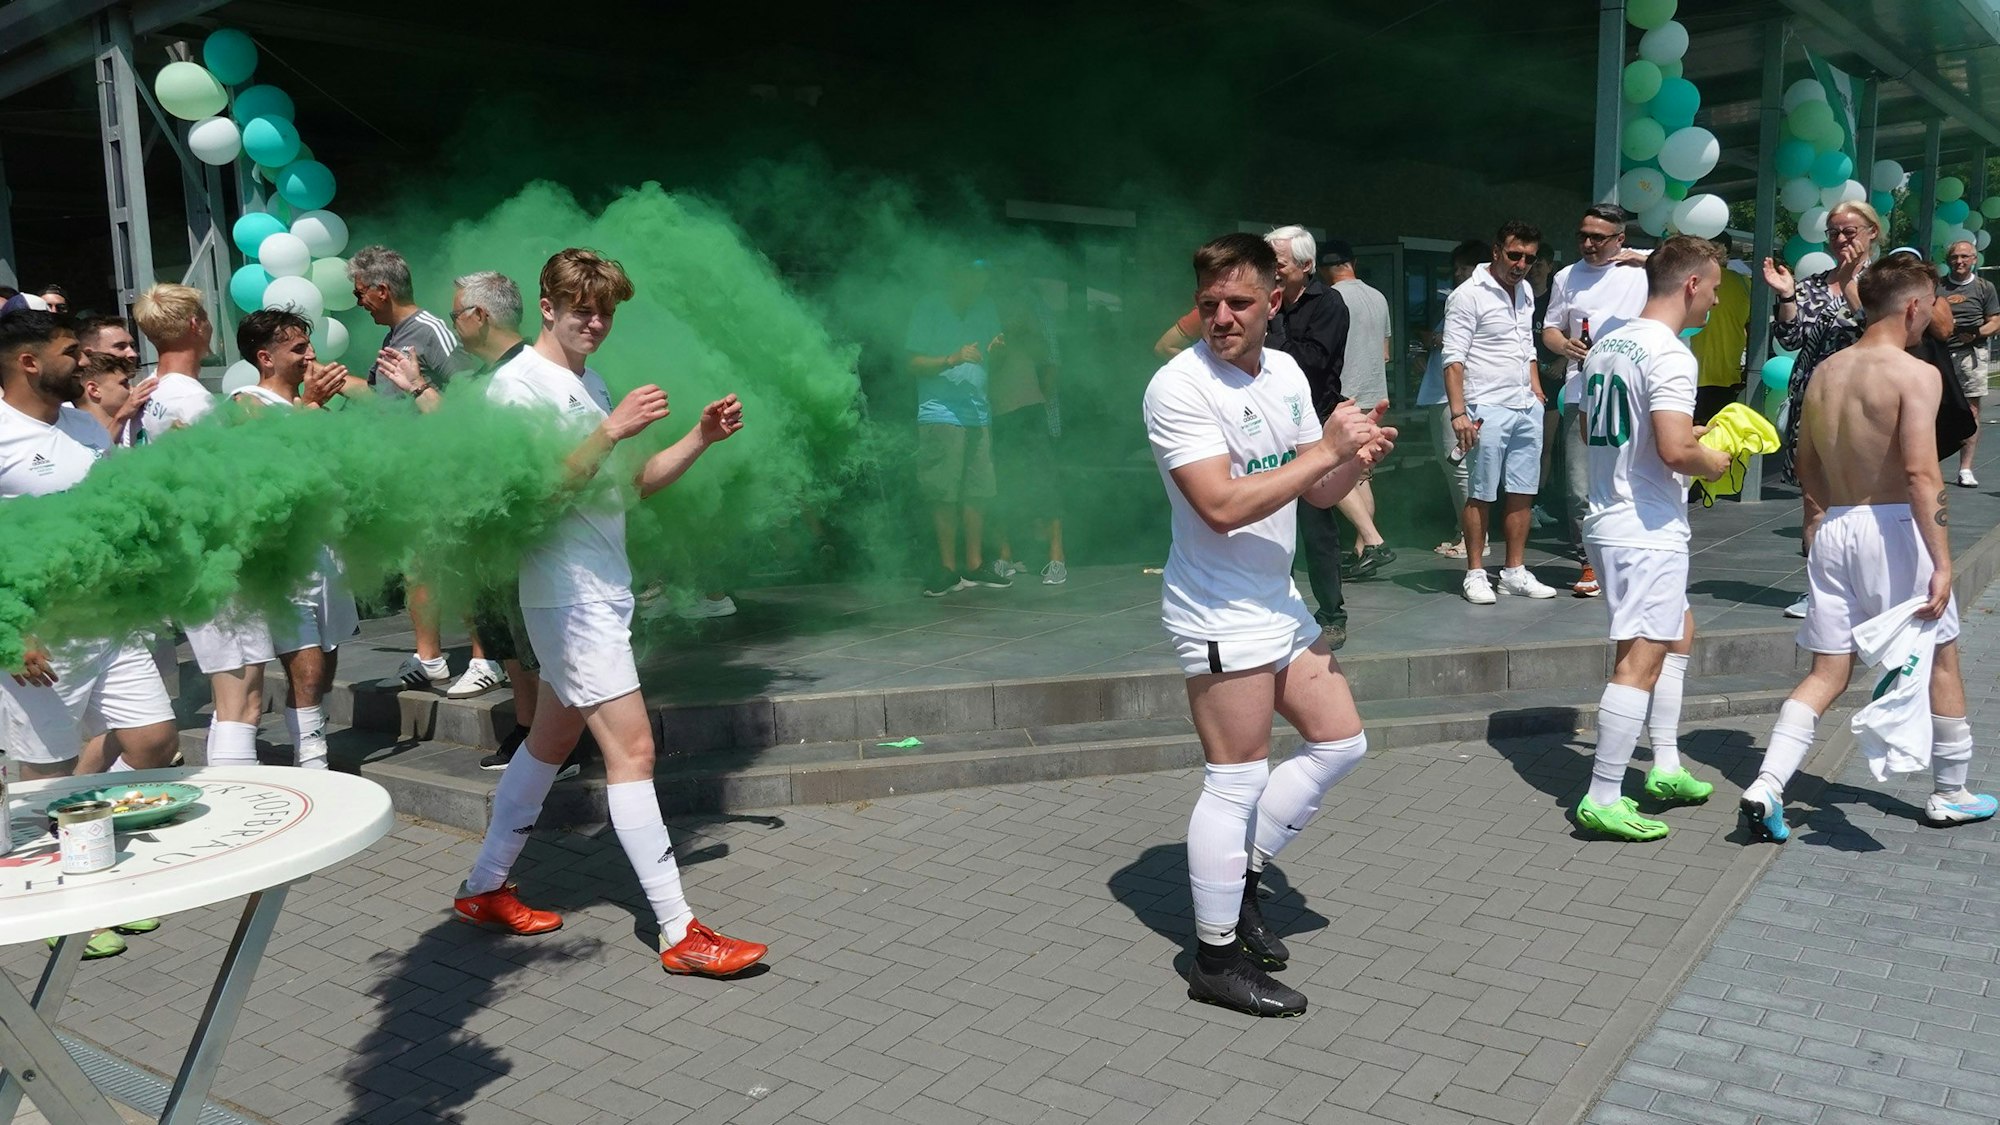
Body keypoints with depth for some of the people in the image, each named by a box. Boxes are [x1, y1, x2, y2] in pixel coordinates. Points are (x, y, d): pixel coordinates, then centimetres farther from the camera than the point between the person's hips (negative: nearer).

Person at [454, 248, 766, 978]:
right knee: (632, 751, -11)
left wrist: (700, 439, 4)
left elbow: (633, 484, 17)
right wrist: (613, 429, -24)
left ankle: (483, 889, 31)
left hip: (605, 589, 10)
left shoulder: (589, 383, 17)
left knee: (551, 744, 17)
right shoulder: (518, 383, -9)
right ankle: (679, 932, -8)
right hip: (570, 594, -9)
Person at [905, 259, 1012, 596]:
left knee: (978, 492, 3)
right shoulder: (928, 309, 1)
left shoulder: (987, 310, 17)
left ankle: (975, 565, 12)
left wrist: (996, 349, 0)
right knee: (945, 495, -6)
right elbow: (911, 362, -4)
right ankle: (948, 568, 3)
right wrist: (953, 359, -17)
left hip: (979, 415, 5)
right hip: (940, 414, -5)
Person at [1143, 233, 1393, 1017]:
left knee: (1340, 743, 16)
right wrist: (1326, 448, -22)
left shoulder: (1287, 373, 8)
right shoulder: (1179, 387, -17)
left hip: (1280, 601, 9)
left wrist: (1357, 458, -9)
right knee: (1237, 781, -3)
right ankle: (1216, 958, 12)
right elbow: (1222, 506, -27)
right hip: (1220, 612, -9)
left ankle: (1237, 872, 29)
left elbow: (1315, 493, 13)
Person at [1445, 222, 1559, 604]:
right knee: (1481, 495, -2)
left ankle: (1515, 572, 16)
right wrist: (1459, 412, -20)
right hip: (1488, 410, -7)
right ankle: (1475, 574, 6)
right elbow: (1453, 359, -13)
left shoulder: (1526, 292, 15)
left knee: (1522, 493, 8)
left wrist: (1537, 392, 17)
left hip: (1527, 408, 7)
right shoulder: (1468, 295, -9)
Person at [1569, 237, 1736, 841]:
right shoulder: (1669, 354, -16)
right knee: (1642, 659, -7)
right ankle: (1602, 800, -4)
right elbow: (1675, 450, -27)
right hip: (1648, 531, -10)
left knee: (1678, 634, 23)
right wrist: (1712, 461, -5)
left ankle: (1666, 767, 28)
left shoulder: (1606, 344, 11)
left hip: (1606, 519, 10)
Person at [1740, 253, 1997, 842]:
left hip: (1832, 528, 5)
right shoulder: (1916, 375, -12)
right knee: (1940, 660, 15)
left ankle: (1767, 785, -6)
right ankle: (1950, 793, 29)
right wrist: (1941, 563, -22)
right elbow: (1921, 473, -21)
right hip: (1892, 528, -5)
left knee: (1827, 673, 9)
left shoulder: (1823, 374, 9)